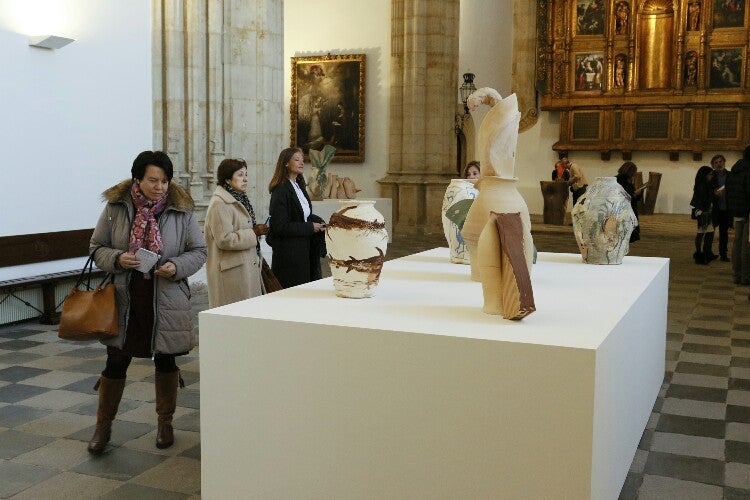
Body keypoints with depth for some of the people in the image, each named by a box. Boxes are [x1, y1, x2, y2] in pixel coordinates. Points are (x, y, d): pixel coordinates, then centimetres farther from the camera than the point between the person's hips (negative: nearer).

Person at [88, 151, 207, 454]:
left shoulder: (181, 210, -6)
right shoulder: (115, 207, -4)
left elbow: (199, 251, 1)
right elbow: (97, 248, 3)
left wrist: (177, 266, -18)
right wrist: (117, 259, -18)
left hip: (167, 301, 0)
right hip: (124, 300, 0)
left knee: (165, 361, 12)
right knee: (116, 363, 5)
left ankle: (165, 423, 30)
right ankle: (103, 426, 24)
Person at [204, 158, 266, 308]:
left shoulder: (239, 200, 16)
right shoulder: (219, 204, -15)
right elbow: (224, 239, -22)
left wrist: (257, 230, 15)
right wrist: (253, 233, -17)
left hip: (247, 266, 10)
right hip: (231, 271, -10)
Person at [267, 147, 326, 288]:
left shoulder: (299, 186, 13)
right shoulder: (281, 190, -15)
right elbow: (280, 226, -20)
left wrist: (318, 223, 1)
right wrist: (310, 227, -16)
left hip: (305, 251, 9)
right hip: (289, 254, -9)